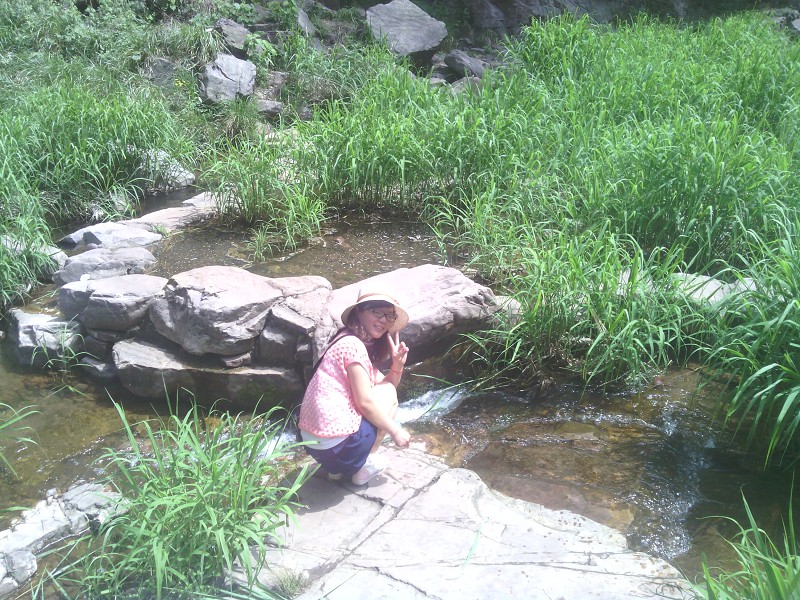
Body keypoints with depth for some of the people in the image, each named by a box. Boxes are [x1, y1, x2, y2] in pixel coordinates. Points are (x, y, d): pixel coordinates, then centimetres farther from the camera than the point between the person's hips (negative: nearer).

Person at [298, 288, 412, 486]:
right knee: (388, 392, 5)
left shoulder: (364, 345, 17)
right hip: (337, 444, -9)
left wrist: (397, 364, -1)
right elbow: (365, 402, -15)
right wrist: (395, 431, -4)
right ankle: (363, 465, 7)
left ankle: (338, 467, 17)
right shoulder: (353, 344, -14)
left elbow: (386, 382, 18)